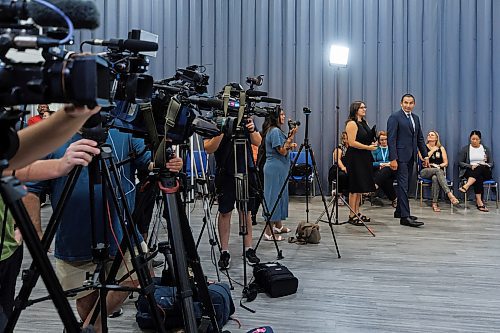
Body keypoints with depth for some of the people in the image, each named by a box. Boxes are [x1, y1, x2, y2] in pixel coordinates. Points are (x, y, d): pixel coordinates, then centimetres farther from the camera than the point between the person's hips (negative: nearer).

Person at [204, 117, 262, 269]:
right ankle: (224, 252, 14)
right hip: (225, 174, -3)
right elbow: (209, 148, -11)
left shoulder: (246, 118, 6)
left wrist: (252, 130, -14)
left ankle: (249, 249, 19)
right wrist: (221, 132, -24)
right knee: (225, 213, 4)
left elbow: (257, 142, 5)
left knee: (246, 211, 10)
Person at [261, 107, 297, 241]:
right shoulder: (275, 131, -15)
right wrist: (291, 136, -17)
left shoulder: (276, 130, 16)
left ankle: (278, 226, 27)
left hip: (280, 168, 10)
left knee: (280, 195, 16)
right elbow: (282, 151, -18)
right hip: (275, 168, -10)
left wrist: (290, 145, 9)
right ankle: (268, 232, -4)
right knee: (274, 196, -8)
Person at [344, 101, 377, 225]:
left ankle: (357, 212, 20)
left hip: (364, 158, 9)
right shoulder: (352, 123, -12)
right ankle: (352, 215, 0)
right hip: (355, 158, -9)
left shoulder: (364, 122, 16)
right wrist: (368, 147, -18)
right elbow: (352, 142, -19)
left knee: (361, 187, 12)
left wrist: (372, 143, 8)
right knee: (355, 187, -6)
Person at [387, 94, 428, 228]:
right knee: (403, 185, -11)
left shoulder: (415, 118, 16)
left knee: (405, 185, 13)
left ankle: (399, 211, 24)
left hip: (411, 156, 8)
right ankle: (405, 217, -11)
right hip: (400, 156, -8)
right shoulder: (395, 117, -8)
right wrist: (393, 159, -20)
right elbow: (391, 139, -14)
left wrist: (425, 155, 12)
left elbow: (420, 138, 19)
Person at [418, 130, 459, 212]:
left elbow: (446, 163, 9)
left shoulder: (441, 148, 14)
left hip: (439, 170, 1)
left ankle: (434, 203, -40)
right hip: (425, 171, -1)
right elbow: (423, 158, -10)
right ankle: (450, 195, -48)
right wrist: (433, 150, -1)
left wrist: (438, 165, -11)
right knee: (438, 171, -36)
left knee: (435, 178, -37)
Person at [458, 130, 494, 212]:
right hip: (470, 171, -1)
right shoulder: (465, 149, 9)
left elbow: (491, 164, 12)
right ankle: (479, 202, -43)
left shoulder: (486, 149, 15)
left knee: (480, 167, -37)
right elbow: (460, 163, 3)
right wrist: (471, 166, -13)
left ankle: (466, 186, -50)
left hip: (484, 172, 1)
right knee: (478, 178, -38)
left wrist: (485, 164, -12)